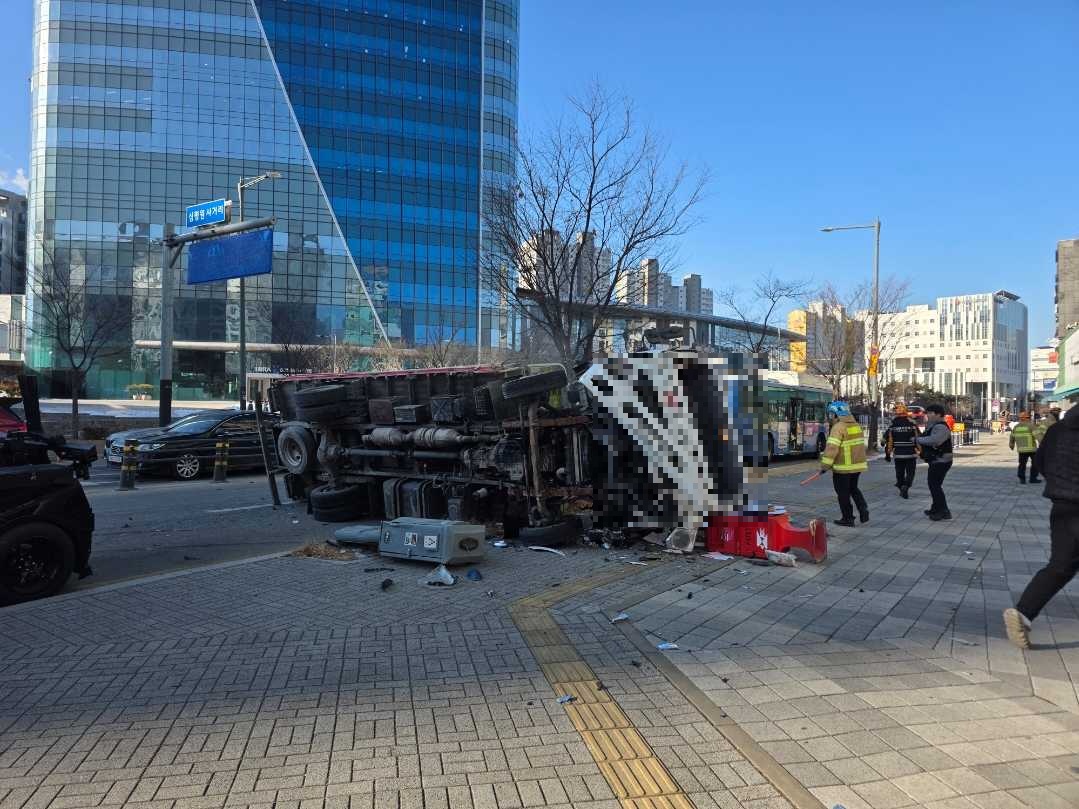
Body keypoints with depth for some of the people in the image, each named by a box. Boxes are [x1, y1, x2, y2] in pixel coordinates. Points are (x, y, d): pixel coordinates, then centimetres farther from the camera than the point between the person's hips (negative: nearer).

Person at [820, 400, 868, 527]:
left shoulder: (838, 427, -17)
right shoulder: (856, 425, 10)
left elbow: (832, 448, -22)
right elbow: (860, 444, 17)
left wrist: (825, 465, -16)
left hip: (843, 467, -8)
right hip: (858, 465, 8)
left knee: (843, 493, 5)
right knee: (853, 488, 24)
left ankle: (848, 519, 11)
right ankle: (863, 509, 11)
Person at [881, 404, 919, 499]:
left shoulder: (892, 426, -1)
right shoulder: (912, 424, -6)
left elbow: (887, 439, 2)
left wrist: (887, 453, 12)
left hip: (898, 454, 2)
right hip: (911, 454, -2)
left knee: (899, 473, 14)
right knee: (910, 472, 5)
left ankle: (902, 490, 20)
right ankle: (906, 486, -15)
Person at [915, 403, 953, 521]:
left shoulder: (941, 427, -21)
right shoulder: (933, 426, 15)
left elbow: (933, 440, -36)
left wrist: (918, 439, -24)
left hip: (940, 462, -11)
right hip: (936, 461, 11)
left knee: (935, 485, -8)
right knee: (934, 485, 20)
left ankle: (944, 512, -4)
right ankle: (936, 509, 32)